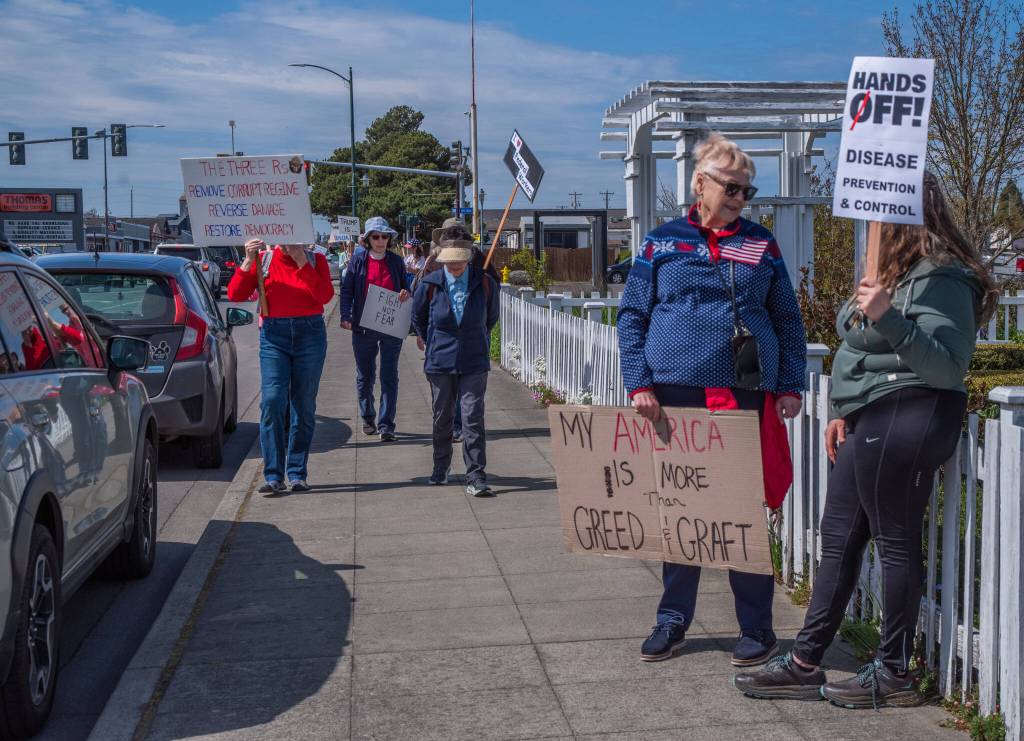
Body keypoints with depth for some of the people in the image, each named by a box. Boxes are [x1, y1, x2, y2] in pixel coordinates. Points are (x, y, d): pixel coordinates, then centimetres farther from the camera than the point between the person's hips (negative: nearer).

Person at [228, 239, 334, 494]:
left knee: (303, 405, 3)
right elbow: (235, 294, -2)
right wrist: (248, 262, -13)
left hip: (310, 333, 1)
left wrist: (302, 262, -16)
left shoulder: (315, 260, 4)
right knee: (272, 401, -13)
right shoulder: (263, 259, 4)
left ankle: (297, 474, 13)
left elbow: (325, 295, -12)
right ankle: (273, 476, -11)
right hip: (274, 335, -1)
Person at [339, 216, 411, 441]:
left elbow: (406, 287, 16)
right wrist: (345, 316, -13)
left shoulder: (396, 261, 7)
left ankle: (386, 425, -2)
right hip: (364, 327, 0)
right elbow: (347, 290, 0)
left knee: (389, 377, -3)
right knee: (364, 376, 10)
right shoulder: (358, 260, 2)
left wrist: (406, 294, -8)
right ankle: (367, 418, 28)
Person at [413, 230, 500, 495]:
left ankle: (476, 478, -6)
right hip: (440, 361, 1)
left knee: (473, 418, -8)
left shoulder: (485, 283, -5)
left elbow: (491, 317, 14)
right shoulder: (430, 285, -5)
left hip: (474, 362, -1)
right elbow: (418, 318, 14)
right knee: (442, 418, 12)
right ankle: (441, 468, 32)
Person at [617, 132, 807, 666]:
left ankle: (756, 628, 14)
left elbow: (788, 320, 12)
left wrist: (789, 385, 3)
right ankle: (673, 620, 22)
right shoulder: (662, 242, 5)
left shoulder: (761, 244, 9)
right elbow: (631, 316, 4)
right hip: (675, 396, 0)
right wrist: (639, 384, -6)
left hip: (746, 397, 0)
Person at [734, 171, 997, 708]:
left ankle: (893, 674, 9)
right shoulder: (895, 269, 18)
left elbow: (949, 367, -22)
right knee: (838, 537, 11)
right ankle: (804, 663, 18)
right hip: (871, 422, 11)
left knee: (895, 542, -2)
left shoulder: (941, 280, -13)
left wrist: (888, 318, -30)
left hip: (901, 422, -11)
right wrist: (844, 412, 20)